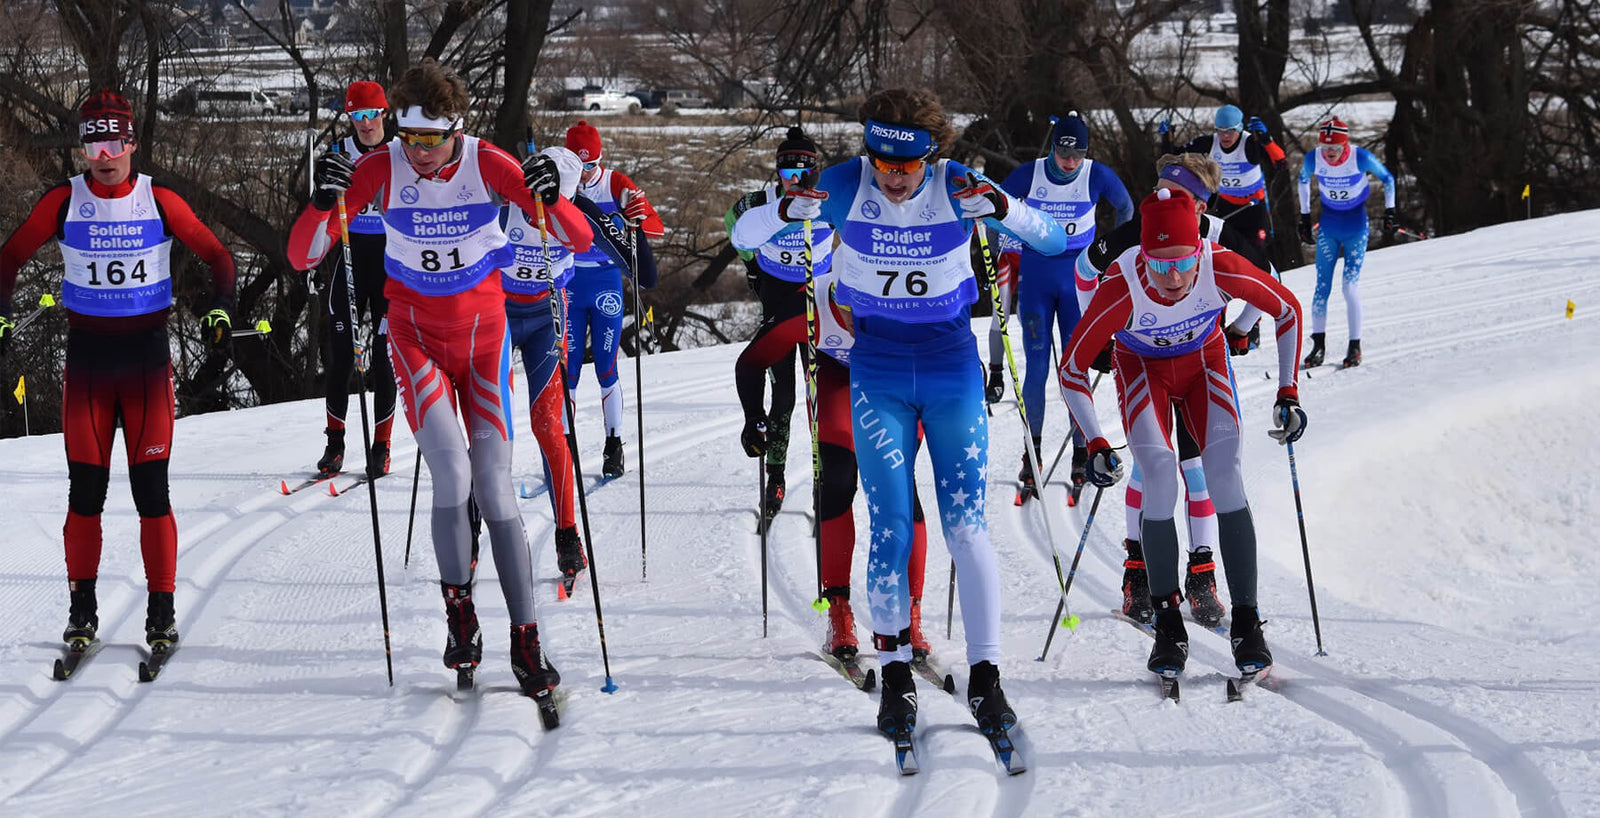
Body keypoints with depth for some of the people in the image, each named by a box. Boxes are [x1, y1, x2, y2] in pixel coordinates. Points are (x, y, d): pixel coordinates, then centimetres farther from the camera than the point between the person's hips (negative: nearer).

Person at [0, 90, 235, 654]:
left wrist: (220, 311, -9)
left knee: (151, 490, -4)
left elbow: (217, 256, 5)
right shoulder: (64, 202, -1)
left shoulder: (160, 202, -3)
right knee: (86, 491, -1)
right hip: (87, 357, 1)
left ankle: (162, 611, 4)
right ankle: (83, 608, 10)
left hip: (147, 355, -1)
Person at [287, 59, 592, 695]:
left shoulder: (487, 165, -15)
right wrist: (323, 203, -34)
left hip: (483, 335, 0)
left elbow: (580, 241, -16)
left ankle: (525, 642, 3)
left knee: (494, 487, -5)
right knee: (452, 472, -20)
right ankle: (458, 607, 1)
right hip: (416, 336, 0)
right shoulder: (380, 169, -15)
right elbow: (301, 256, -15)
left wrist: (550, 198, -36)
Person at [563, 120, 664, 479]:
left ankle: (614, 446, 6)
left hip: (606, 283, -1)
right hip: (569, 284, 1)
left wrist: (636, 221, -30)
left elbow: (658, 227, -8)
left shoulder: (616, 184, -5)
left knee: (606, 367, -2)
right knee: (568, 368, -2)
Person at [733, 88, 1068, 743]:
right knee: (890, 528, -6)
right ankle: (895, 677, 7)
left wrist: (1002, 210, -33)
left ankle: (985, 680, 0)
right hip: (878, 373, 0)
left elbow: (1055, 241, -13)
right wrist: (784, 211, -30)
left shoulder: (959, 187, -11)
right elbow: (743, 236, -8)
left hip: (952, 365, 0)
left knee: (967, 525, -7)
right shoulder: (845, 185, -11)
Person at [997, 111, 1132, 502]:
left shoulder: (1098, 176, -9)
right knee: (1037, 367, -3)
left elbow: (1125, 209, 10)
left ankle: (1081, 455, 4)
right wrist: (1007, 253, 7)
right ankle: (1032, 453, 5)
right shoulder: (1030, 174, -9)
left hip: (1078, 278, 0)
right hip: (1035, 276, 0)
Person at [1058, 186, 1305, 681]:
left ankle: (1246, 623, -10)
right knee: (1160, 481, -19)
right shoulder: (1123, 288, -35)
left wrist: (1288, 392, -14)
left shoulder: (1221, 269, -33)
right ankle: (1168, 626, -8)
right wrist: (1095, 446, -28)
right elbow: (1072, 368, -21)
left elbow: (1287, 309, -12)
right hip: (1142, 367, -1)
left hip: (1204, 362, 1)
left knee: (1225, 475, -16)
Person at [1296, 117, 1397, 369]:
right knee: (1322, 285, -4)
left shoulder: (1361, 158, -20)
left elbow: (1387, 179, -2)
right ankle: (1318, 345, 4)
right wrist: (1305, 216, 13)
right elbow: (1303, 181, 10)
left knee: (1351, 285, -9)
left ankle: (1355, 346, 0)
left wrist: (1389, 212, -3)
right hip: (1328, 226, 2)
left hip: (1356, 224, -2)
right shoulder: (1313, 159, -13)